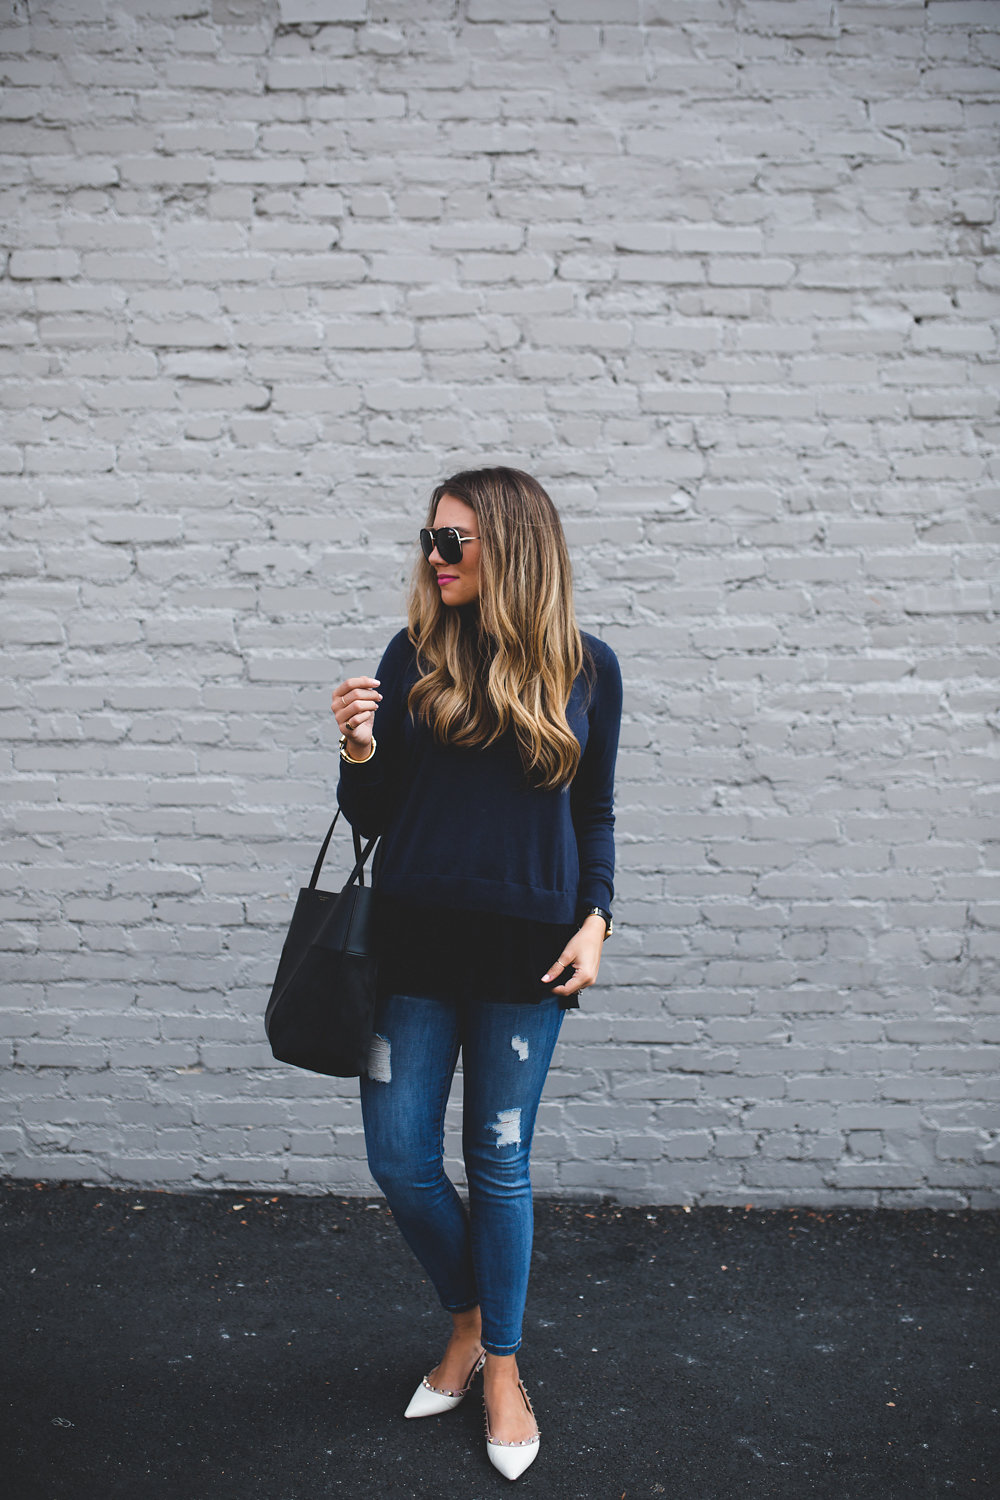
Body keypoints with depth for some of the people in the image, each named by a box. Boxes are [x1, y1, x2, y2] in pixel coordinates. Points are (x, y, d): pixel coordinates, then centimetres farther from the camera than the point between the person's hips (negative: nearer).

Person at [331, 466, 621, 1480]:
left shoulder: (586, 668, 0)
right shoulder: (414, 656, 0)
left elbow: (594, 814, 7)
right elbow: (372, 816, 3)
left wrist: (594, 919, -4)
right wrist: (359, 752, -16)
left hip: (525, 950, -1)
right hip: (415, 941, 2)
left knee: (499, 1163, 9)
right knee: (398, 1157, 6)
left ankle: (501, 1366, 31)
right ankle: (468, 1321, 34)